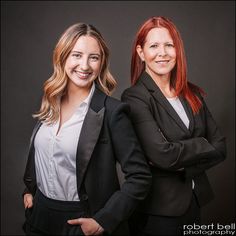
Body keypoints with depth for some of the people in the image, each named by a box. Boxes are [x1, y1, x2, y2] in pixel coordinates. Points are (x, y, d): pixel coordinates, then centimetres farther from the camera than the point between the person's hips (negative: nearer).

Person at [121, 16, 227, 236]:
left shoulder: (192, 94, 3)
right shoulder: (134, 97, -16)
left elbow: (220, 147, 0)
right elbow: (163, 155, -25)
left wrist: (182, 164, -15)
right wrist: (203, 144, -10)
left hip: (195, 201, 6)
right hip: (156, 209, -6)